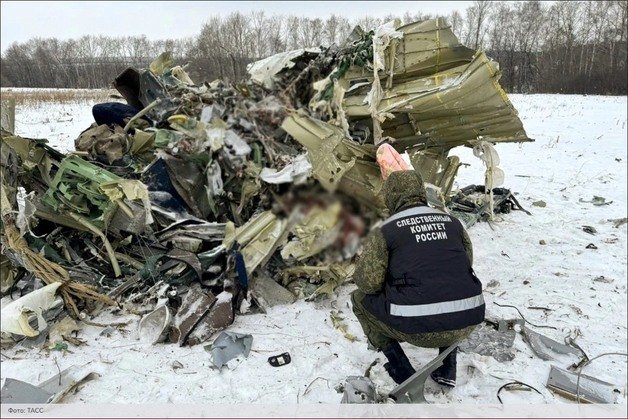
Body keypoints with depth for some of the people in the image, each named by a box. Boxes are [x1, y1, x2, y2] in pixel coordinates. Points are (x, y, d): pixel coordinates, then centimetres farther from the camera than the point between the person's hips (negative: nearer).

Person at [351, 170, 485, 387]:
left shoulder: (384, 231, -2)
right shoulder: (452, 221, 10)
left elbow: (368, 283, -5)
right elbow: (466, 263, 19)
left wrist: (361, 262, 16)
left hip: (419, 328, -4)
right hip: (465, 324, 5)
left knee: (360, 298, 20)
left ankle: (403, 373, 15)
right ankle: (447, 369, 26)